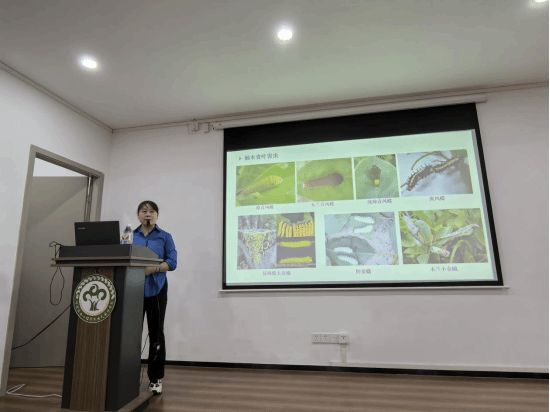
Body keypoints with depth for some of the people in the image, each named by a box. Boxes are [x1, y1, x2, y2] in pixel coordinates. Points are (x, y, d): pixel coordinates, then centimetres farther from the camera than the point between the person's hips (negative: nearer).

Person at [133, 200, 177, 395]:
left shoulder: (165, 237, 5)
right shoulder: (130, 236, 12)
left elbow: (172, 262, -4)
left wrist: (152, 269, -19)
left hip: (155, 288, -1)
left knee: (156, 334, 4)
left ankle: (155, 379, 16)